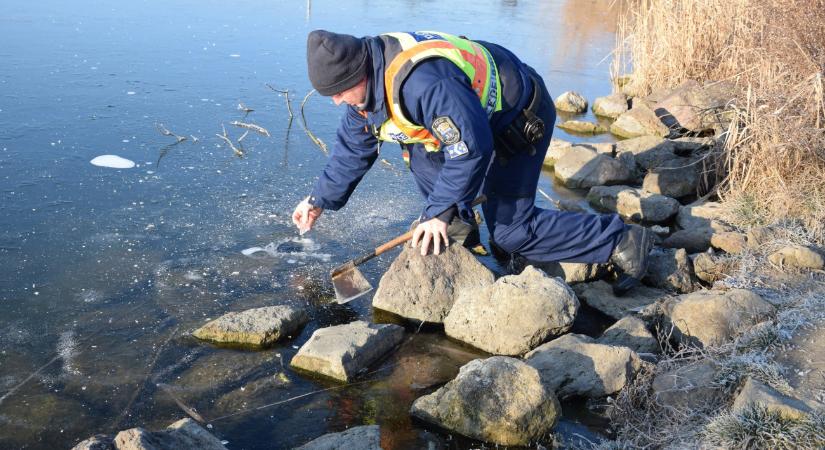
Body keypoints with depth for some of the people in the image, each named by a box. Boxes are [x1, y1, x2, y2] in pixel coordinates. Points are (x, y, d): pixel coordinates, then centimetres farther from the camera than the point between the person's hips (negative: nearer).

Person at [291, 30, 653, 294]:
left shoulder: (422, 83, -37)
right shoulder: (369, 80, -4)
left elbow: (471, 149, -32)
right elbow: (352, 147, 9)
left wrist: (439, 213, -24)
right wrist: (320, 200, 11)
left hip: (520, 120, -10)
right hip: (481, 119, 10)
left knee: (511, 230, -8)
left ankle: (622, 241, -1)